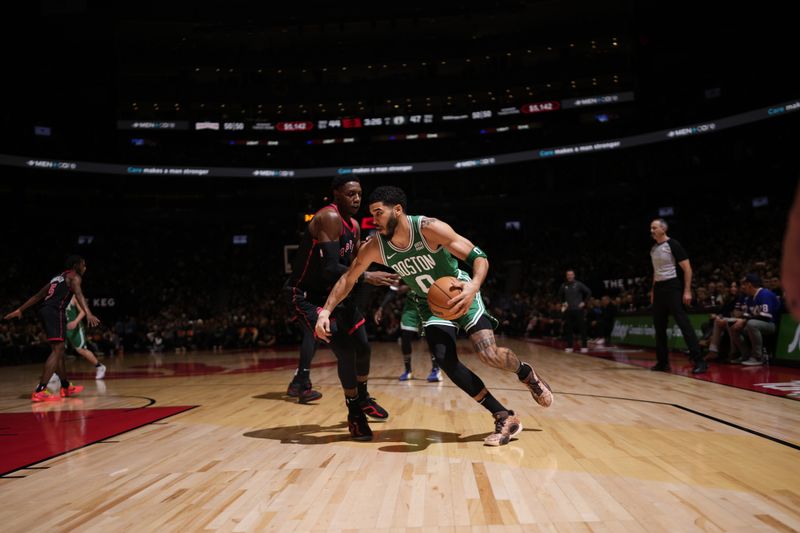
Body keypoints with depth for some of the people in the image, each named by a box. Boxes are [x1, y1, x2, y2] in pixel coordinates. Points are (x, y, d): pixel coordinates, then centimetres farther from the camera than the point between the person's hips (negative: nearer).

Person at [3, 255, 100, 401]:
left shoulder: (59, 277, 29)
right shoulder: (74, 276, 4)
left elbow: (38, 296, 30)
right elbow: (79, 294, -17)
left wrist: (19, 310, 33)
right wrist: (88, 314, -32)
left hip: (45, 311, 9)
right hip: (55, 312, -9)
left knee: (59, 351, 17)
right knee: (57, 350, -15)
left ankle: (66, 387, 27)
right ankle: (39, 391, -25)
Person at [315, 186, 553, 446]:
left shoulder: (430, 228, -28)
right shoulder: (374, 248, -16)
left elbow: (479, 257, -27)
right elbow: (347, 279, -3)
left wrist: (474, 285, -47)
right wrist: (326, 311, -14)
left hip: (460, 294, -4)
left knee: (488, 353, -20)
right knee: (445, 359, -17)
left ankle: (526, 373, 18)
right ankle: (505, 418, -5)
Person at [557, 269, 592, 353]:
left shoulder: (579, 284, -3)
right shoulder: (563, 285, 6)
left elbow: (589, 292, 0)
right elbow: (560, 296, 22)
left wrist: (584, 302, -5)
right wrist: (562, 303, 8)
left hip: (578, 309, -3)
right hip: (568, 310, 3)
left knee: (582, 328, -1)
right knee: (569, 329, 5)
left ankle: (584, 346, 2)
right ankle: (569, 346, 12)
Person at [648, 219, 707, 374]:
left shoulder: (673, 245, -10)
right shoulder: (653, 249, 14)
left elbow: (687, 269, -12)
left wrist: (687, 291, -18)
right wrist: (653, 291, 21)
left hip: (672, 287, -8)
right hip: (658, 288, 8)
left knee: (683, 323, -14)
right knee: (659, 326, 10)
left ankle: (699, 361, -14)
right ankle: (663, 362, 18)